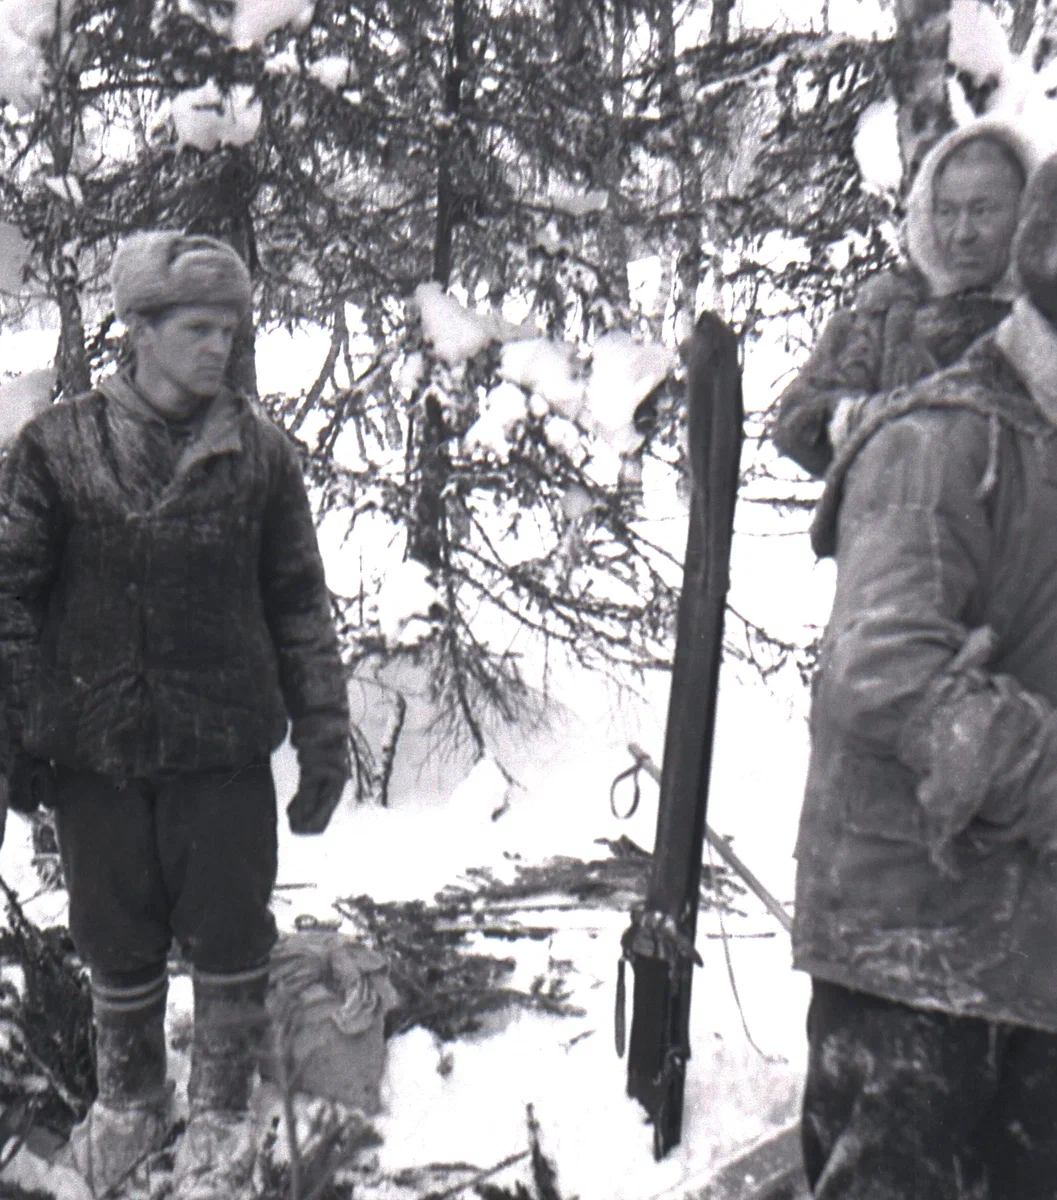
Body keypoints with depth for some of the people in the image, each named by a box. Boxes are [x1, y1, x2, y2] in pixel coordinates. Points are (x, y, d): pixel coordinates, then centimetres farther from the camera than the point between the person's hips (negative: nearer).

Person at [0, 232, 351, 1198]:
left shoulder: (260, 452, 0)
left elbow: (300, 602, 3)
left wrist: (325, 736, 0)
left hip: (225, 747, 0)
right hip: (93, 745, 1)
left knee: (230, 935, 9)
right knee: (116, 937, 16)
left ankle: (223, 1115, 31)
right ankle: (128, 1098, 41)